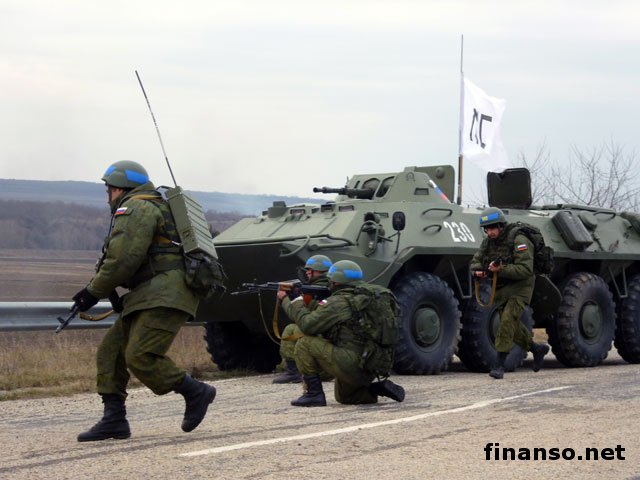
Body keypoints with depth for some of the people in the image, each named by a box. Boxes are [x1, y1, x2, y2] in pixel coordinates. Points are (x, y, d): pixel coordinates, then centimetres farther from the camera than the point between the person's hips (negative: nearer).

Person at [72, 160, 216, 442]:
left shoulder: (135, 208, -6)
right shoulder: (153, 208, 27)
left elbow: (123, 260, -17)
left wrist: (93, 292, -7)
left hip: (164, 297, -11)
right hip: (148, 299, 11)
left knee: (140, 357, -20)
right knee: (110, 351, 6)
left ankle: (195, 392, -6)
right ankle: (114, 420, 3)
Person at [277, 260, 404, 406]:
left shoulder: (339, 302, -12)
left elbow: (307, 324, -12)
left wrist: (291, 301, 2)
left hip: (351, 364, -9)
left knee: (304, 344, -4)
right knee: (343, 397, 32)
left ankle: (314, 394, -2)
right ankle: (379, 389, 9)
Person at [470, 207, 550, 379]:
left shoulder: (519, 241, -19)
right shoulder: (488, 242, 2)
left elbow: (526, 270, -26)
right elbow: (475, 262, 8)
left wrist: (501, 270, -35)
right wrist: (478, 270, -16)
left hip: (519, 289, -7)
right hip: (500, 290, 7)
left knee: (507, 321, -21)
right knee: (513, 326, 15)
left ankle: (500, 364, -20)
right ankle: (537, 349, 39)